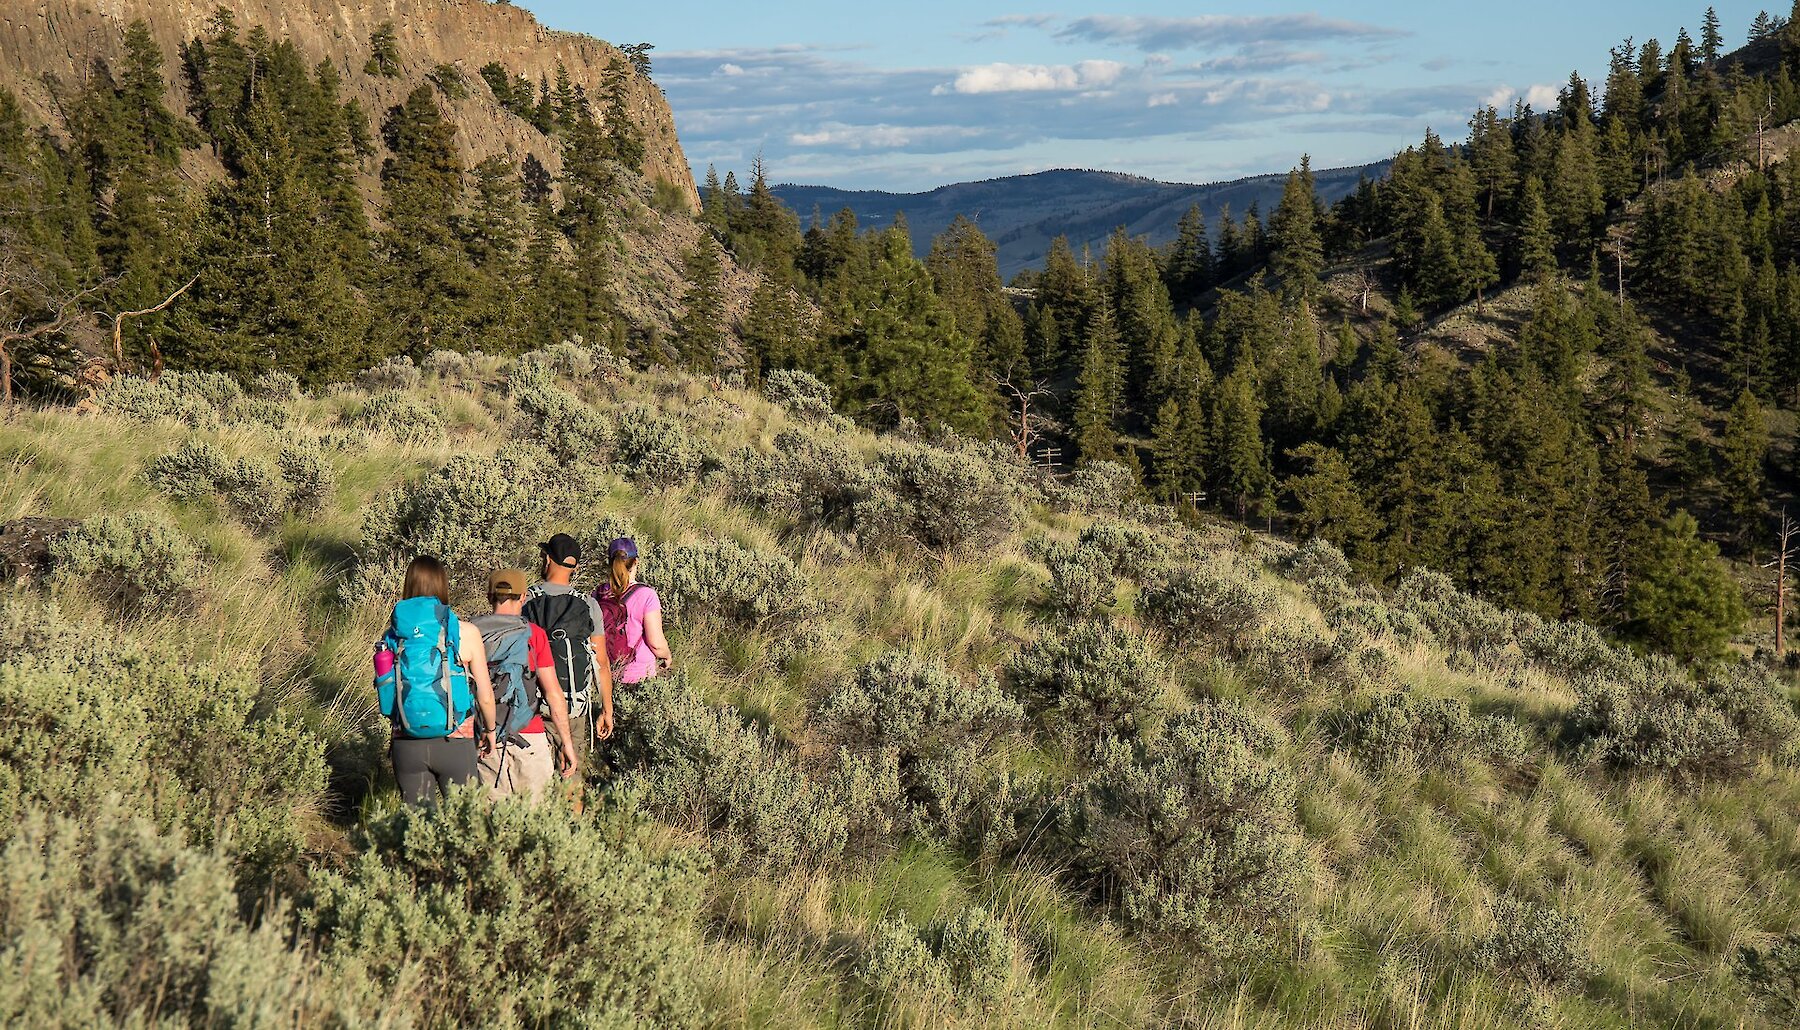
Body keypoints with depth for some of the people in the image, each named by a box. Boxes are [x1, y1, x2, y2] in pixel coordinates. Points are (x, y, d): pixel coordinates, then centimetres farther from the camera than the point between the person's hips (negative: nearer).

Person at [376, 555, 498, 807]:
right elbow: (485, 697, -3)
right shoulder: (465, 634, -8)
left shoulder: (392, 635, -1)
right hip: (454, 744, -3)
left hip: (407, 745, 3)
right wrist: (489, 730, 15)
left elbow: (386, 691, 5)